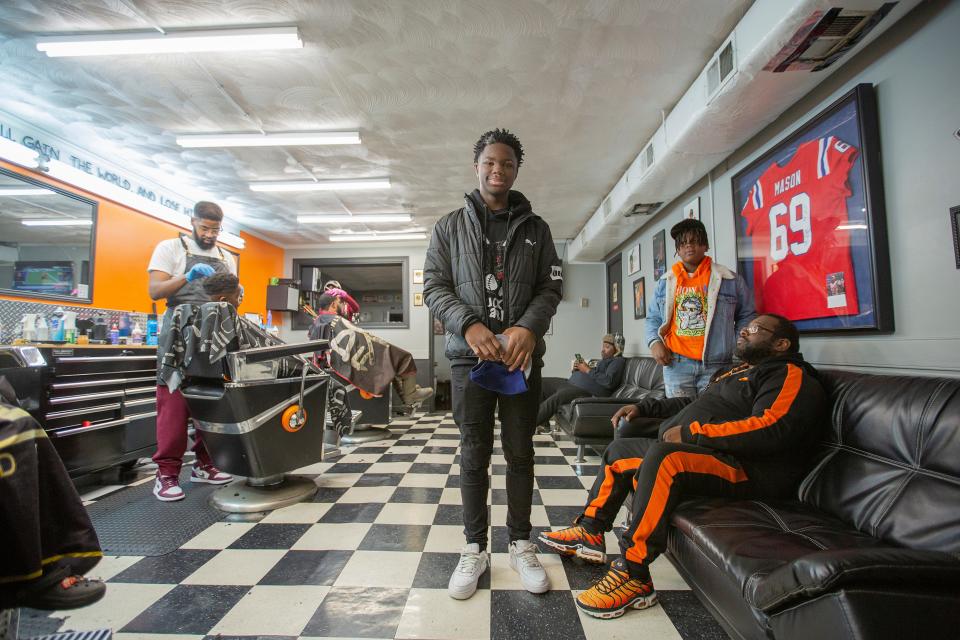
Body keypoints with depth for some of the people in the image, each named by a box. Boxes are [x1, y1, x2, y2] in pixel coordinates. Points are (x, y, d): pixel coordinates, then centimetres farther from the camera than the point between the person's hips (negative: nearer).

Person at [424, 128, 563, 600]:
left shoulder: (535, 227, 11)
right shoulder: (450, 226, 9)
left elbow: (551, 286, 6)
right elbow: (434, 286, 2)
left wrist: (529, 327, -14)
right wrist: (469, 326, -15)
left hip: (523, 355, 1)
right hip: (469, 354, 0)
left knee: (520, 452, 10)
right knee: (473, 455, 7)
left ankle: (521, 545, 27)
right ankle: (475, 549, 23)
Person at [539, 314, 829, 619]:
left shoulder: (790, 375, -5)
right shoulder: (740, 371, 25)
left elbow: (771, 429, -23)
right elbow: (694, 403, 34)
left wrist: (691, 432, -21)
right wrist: (642, 407, 25)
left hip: (747, 471, -11)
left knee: (663, 455, -39)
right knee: (620, 449, 16)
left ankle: (633, 576, -31)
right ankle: (590, 533, 14)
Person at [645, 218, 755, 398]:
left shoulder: (729, 279, 5)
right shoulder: (665, 282, 11)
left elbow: (746, 316, 10)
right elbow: (653, 318, 15)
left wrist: (737, 349, -1)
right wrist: (654, 342, -2)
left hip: (716, 364, -1)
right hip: (676, 364, 1)